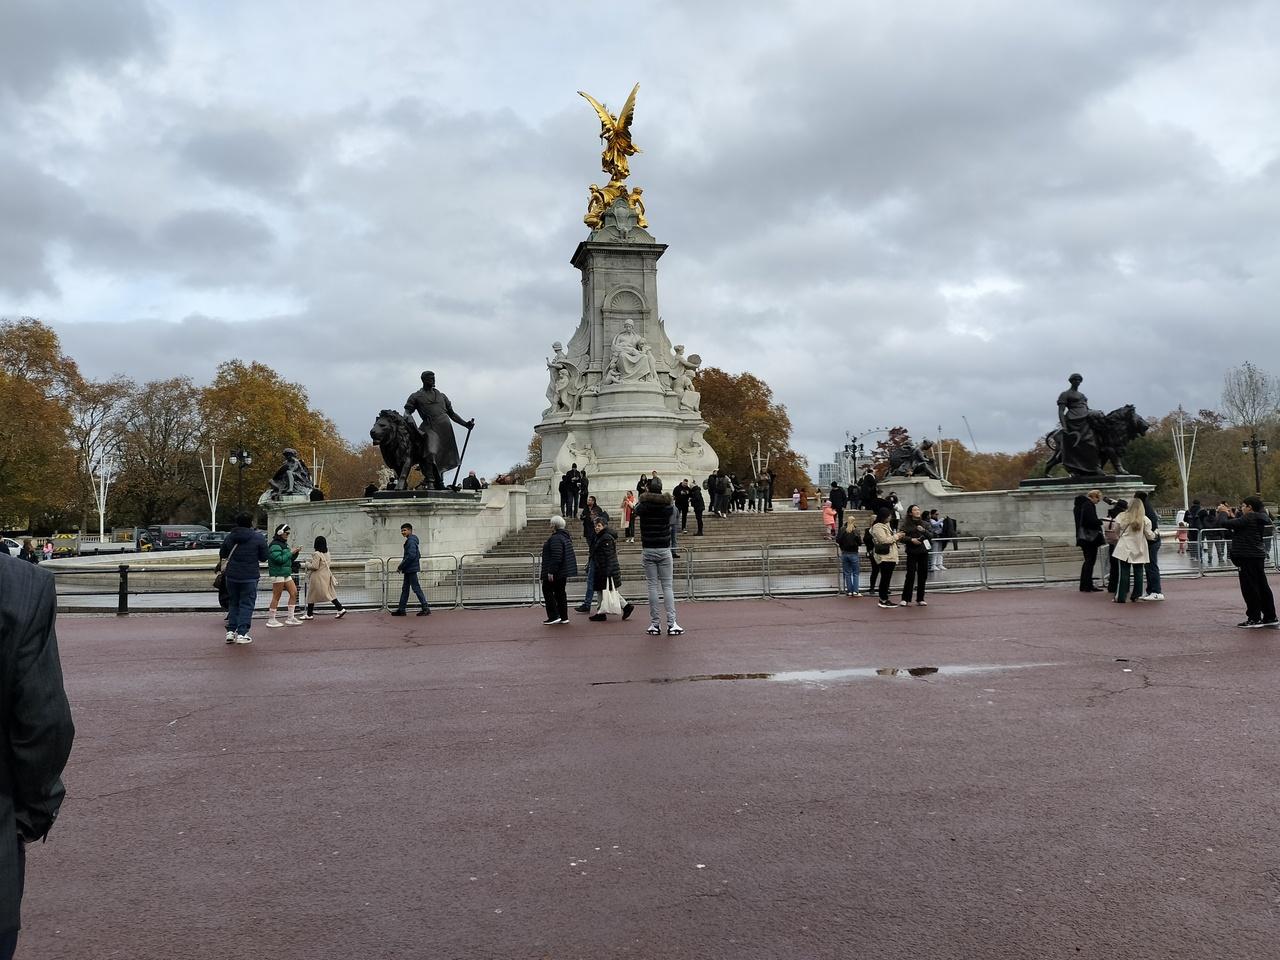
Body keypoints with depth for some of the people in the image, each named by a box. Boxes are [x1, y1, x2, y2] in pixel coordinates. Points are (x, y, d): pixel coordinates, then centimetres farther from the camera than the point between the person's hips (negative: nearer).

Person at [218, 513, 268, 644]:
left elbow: (222, 554, 15)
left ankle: (230, 631, 12)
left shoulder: (229, 537, 4)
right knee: (246, 604, 1)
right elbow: (263, 558, -3)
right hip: (250, 576, -4)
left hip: (231, 575, 4)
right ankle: (241, 633, -3)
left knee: (233, 603, 16)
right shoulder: (259, 538, -7)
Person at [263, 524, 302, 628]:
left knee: (294, 593, 5)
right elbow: (279, 559, -22)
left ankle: (290, 618, 10)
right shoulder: (275, 545, -13)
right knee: (276, 597, -4)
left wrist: (295, 553, 6)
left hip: (286, 574, 9)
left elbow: (290, 559, 22)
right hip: (278, 574, -9)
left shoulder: (284, 544, 16)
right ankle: (271, 620, 5)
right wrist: (291, 553, -15)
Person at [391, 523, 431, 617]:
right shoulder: (411, 540, 16)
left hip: (411, 569, -11)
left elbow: (411, 556, -24)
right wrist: (402, 566, 20)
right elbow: (418, 555, 22)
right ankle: (401, 610, 16)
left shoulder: (411, 541, -15)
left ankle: (426, 608, -5)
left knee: (416, 588, -7)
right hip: (408, 570, 11)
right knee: (405, 589, 12)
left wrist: (400, 567, -17)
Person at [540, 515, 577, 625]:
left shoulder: (556, 538, -20)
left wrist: (551, 571, -24)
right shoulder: (566, 536, 13)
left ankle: (554, 616, -5)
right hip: (564, 571, 10)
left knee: (547, 591, -1)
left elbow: (556, 557, -26)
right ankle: (563, 617, 14)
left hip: (555, 572, -10)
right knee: (560, 592, 13)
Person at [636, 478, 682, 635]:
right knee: (667, 586, 3)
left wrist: (645, 497, 32)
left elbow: (636, 509, 16)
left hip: (648, 550, 0)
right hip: (664, 550, 0)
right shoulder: (667, 506, -5)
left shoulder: (643, 506, -7)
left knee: (652, 586, 3)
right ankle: (671, 623, -3)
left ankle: (655, 624, 2)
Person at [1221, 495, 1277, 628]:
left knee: (1249, 588, -3)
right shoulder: (1259, 519, 12)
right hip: (1258, 556, 9)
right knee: (1262, 587, 13)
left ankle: (1254, 618, 2)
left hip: (1247, 558, -9)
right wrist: (1230, 515, 11)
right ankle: (1270, 617, 19)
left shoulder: (1248, 519, -16)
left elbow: (1225, 523, -19)